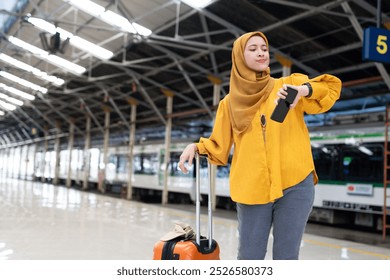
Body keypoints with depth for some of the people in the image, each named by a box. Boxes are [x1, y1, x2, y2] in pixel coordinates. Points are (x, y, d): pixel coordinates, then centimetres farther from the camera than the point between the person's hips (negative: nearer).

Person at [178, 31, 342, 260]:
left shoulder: (287, 86, 6)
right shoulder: (230, 102, 9)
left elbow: (332, 87, 0)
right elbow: (219, 146, 12)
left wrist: (304, 90, -19)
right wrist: (196, 147, -7)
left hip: (294, 185, 0)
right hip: (251, 188, 1)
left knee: (286, 256, 6)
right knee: (249, 256, 6)